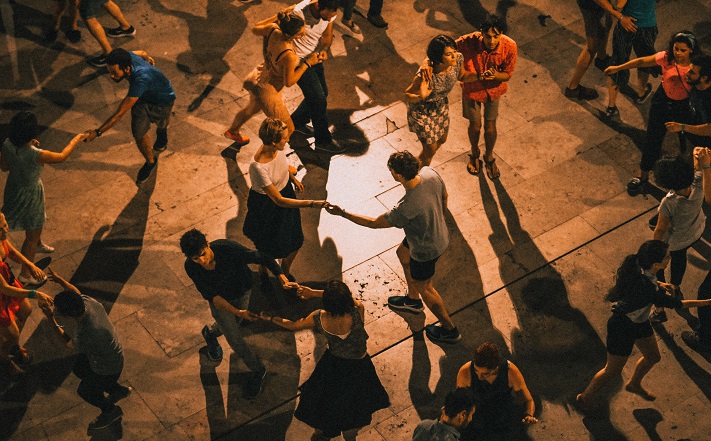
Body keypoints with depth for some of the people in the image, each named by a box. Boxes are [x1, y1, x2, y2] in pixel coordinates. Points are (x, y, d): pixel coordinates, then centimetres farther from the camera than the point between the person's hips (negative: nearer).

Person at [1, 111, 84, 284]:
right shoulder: (36, 155, -38)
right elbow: (61, 157, -19)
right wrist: (75, 140, -1)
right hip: (29, 194, -7)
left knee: (36, 222, 37)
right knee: (32, 234, 14)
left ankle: (38, 244, 65)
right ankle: (26, 274, 29)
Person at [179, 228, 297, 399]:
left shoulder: (228, 249, -39)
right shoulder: (191, 267, -31)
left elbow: (262, 258, -30)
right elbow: (212, 296, -25)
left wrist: (283, 279, -42)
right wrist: (237, 312, -35)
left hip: (241, 292, 0)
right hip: (220, 300, 0)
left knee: (232, 324, 25)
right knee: (235, 340, 5)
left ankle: (211, 333, 59)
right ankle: (257, 371, 30)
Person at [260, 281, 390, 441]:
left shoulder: (319, 318, -29)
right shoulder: (358, 312, -36)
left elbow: (293, 325, -9)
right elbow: (346, 298, -13)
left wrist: (271, 318, 9)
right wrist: (314, 292, -14)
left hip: (332, 365, 2)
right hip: (358, 369, -2)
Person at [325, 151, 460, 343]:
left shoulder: (406, 209, -41)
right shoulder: (430, 173, -23)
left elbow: (374, 223, -25)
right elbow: (444, 196, -1)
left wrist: (342, 213, -15)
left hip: (426, 250, -8)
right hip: (440, 233, 8)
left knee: (424, 287, 20)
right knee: (403, 254, 33)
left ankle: (450, 329, 41)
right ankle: (413, 301, 58)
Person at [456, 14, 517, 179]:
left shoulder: (510, 47, -31)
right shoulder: (469, 42, -36)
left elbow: (507, 75, -17)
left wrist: (495, 75, -40)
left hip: (494, 90, 1)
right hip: (472, 89, -1)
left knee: (490, 127, 16)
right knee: (475, 125, 18)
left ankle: (489, 157, 47)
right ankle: (474, 154, 50)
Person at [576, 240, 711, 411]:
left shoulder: (636, 263, -19)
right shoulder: (647, 289, -42)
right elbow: (676, 304, -29)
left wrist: (658, 283, -3)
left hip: (640, 321, 8)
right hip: (622, 328, -8)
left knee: (653, 357, 27)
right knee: (613, 372, 14)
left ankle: (634, 384, 56)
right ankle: (586, 398, 39)